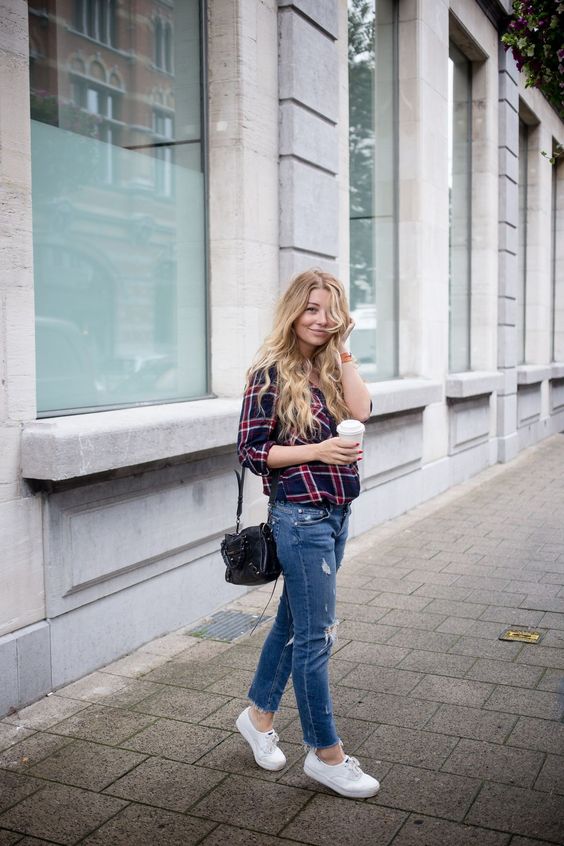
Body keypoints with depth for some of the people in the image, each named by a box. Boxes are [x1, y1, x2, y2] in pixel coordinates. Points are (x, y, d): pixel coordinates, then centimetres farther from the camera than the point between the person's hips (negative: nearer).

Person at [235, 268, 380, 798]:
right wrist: (316, 451, -19)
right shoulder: (271, 372, -10)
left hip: (335, 513, 7)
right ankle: (325, 754, 16)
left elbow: (361, 412, -7)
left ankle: (259, 715, 37)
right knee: (316, 635, 1)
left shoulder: (328, 367, 9)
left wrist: (341, 353, -6)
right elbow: (251, 451, -11)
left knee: (293, 621, 19)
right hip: (301, 516, -7)